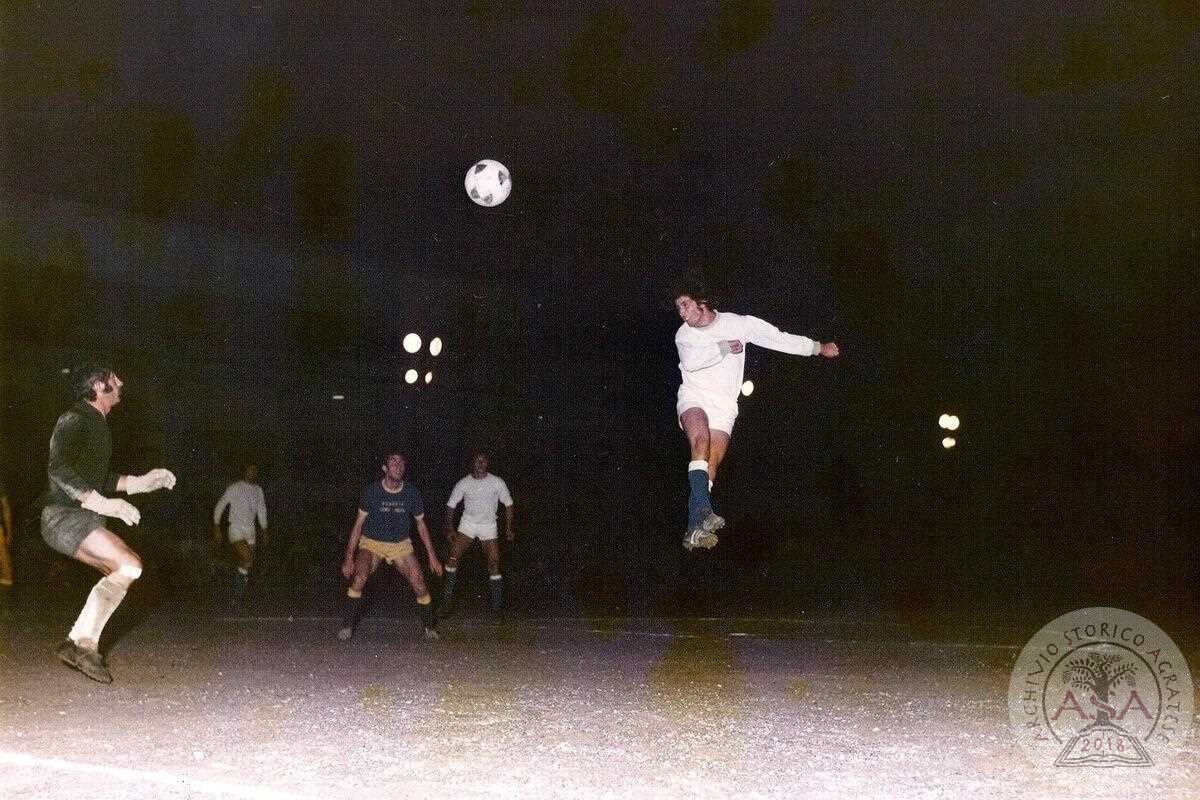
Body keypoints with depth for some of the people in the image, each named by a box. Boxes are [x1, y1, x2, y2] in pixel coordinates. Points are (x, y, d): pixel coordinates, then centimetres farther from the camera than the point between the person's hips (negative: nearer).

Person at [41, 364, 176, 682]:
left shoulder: (97, 424, 19)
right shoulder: (75, 419, -11)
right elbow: (58, 469, -25)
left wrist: (138, 482, 21)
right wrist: (102, 503, -30)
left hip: (80, 517, 10)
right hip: (64, 515, -10)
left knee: (124, 569, 8)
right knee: (129, 566, -20)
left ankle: (77, 642, 4)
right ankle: (84, 643, -17)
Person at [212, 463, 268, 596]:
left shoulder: (258, 490, 8)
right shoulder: (234, 488, -7)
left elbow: (261, 510, 21)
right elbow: (220, 506, -4)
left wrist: (264, 529, 20)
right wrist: (216, 527, -9)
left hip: (250, 529, 5)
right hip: (236, 528, -5)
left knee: (249, 562, 2)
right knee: (246, 558, -22)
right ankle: (242, 574, 5)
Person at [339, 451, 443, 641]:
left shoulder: (411, 493, -9)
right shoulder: (372, 491, -15)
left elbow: (421, 524, 4)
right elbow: (359, 524, -8)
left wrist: (432, 556, 3)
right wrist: (349, 557, -12)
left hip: (401, 545, 2)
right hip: (372, 542, -2)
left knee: (420, 584, -11)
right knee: (359, 577, -27)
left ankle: (430, 626, 13)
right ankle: (347, 625, -13)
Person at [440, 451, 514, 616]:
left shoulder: (497, 482, -9)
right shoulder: (463, 483, -7)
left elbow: (508, 504, 1)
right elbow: (451, 505, 3)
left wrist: (509, 528, -1)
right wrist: (450, 528, -3)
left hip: (488, 526, -1)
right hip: (468, 523, 1)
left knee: (494, 562, -8)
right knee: (453, 556, -14)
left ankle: (497, 605, 5)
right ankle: (448, 601, -6)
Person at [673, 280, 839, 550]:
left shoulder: (737, 323, 5)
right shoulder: (684, 334, 9)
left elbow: (780, 339, 10)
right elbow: (690, 361, -13)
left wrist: (818, 348, 13)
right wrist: (725, 348, -8)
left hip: (723, 405, 0)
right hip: (693, 398, 0)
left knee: (712, 461, -14)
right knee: (701, 441, -30)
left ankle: (695, 529, -17)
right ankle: (702, 512, -40)